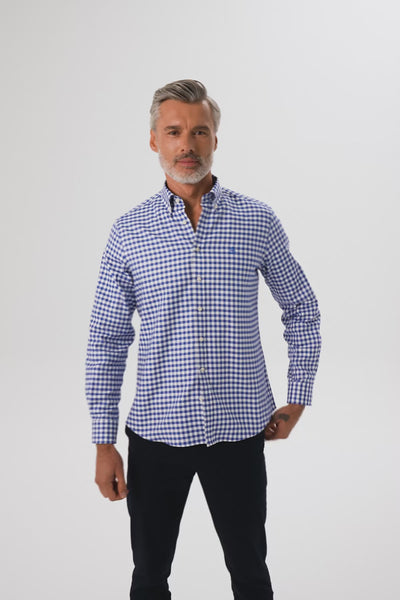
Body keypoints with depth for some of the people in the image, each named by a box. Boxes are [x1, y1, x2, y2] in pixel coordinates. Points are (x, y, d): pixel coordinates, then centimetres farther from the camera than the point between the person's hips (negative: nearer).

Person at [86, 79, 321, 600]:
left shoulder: (258, 221, -2)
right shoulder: (128, 232, -1)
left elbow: (302, 310, 9)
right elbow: (107, 342, 1)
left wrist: (297, 400, 6)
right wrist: (104, 443, -2)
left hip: (239, 429, 0)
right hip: (156, 432, 1)